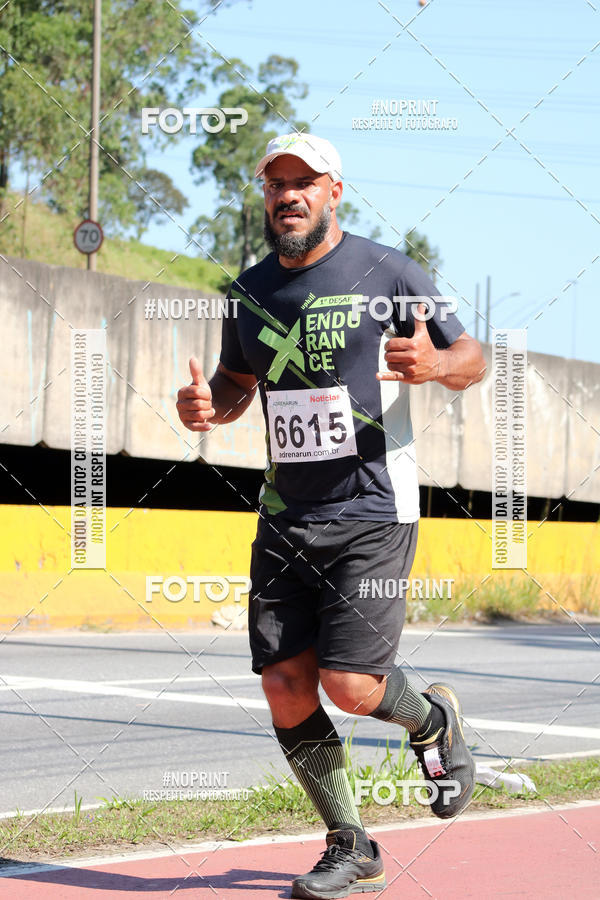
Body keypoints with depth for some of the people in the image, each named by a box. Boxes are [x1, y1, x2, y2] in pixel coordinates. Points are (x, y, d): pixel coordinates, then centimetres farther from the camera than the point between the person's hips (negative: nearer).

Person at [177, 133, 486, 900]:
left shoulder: (387, 274, -6)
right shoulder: (251, 291, 8)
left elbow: (473, 360, 1)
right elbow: (236, 383, 22)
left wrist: (434, 365, -23)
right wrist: (206, 406, -2)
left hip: (372, 513, -5)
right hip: (285, 516, 5)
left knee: (350, 685, -14)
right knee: (285, 687, -2)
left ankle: (434, 722, 22)